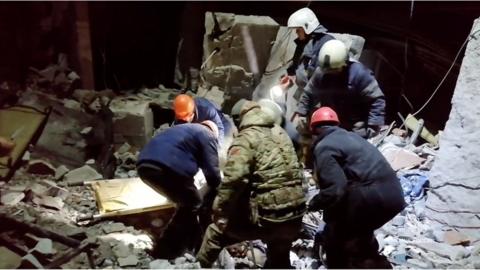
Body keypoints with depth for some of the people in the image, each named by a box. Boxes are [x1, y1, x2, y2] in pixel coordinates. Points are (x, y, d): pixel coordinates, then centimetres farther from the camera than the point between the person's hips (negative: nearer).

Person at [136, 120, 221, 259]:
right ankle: (169, 247, 16)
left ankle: (194, 242, 32)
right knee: (192, 204, 11)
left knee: (185, 201, 24)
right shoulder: (207, 135, 13)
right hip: (167, 167, -8)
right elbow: (212, 171, 4)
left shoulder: (185, 129, 37)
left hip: (144, 164, 9)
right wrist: (215, 194, 19)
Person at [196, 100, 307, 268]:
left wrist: (219, 210, -14)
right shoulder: (280, 133, 15)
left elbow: (234, 178, -23)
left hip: (266, 216, -7)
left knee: (218, 231, 15)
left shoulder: (246, 138, -9)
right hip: (294, 214, 7)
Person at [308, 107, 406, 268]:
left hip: (371, 197, -9)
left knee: (334, 237, 10)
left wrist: (314, 203, -1)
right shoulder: (350, 136, 22)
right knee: (360, 234, 30)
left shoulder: (323, 147, -5)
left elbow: (335, 189, -17)